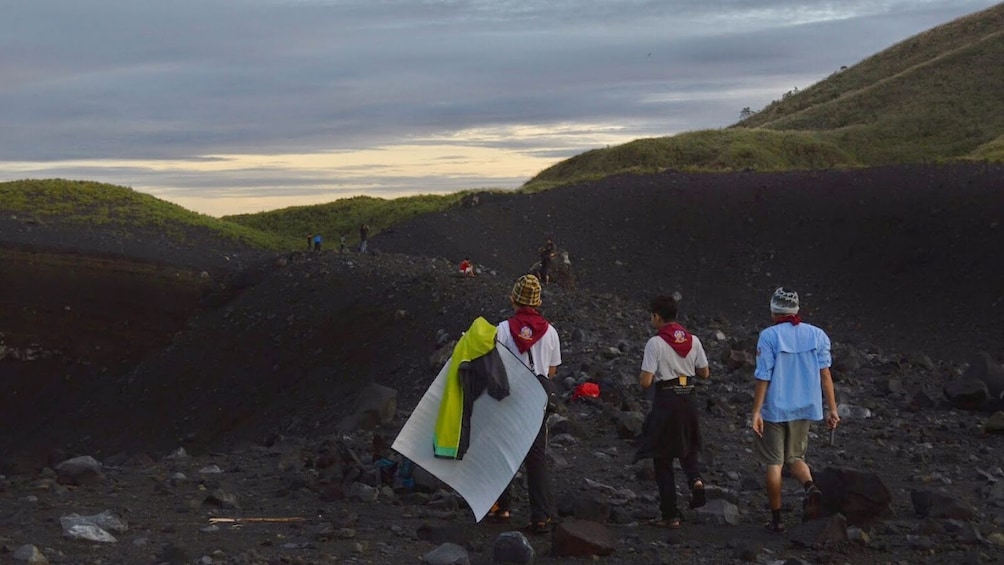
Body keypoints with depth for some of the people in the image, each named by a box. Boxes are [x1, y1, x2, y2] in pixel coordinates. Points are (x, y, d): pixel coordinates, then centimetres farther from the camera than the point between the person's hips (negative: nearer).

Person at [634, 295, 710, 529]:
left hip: (665, 402, -5)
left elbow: (645, 382, -16)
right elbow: (705, 373, 10)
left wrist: (643, 373, 5)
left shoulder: (655, 343, -14)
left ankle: (670, 516, 9)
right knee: (687, 449, 25)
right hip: (688, 400, 5)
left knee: (663, 460, 7)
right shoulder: (693, 341, 2)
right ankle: (695, 478, -7)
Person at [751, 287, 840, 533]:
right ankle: (811, 488, -13)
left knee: (774, 462, 6)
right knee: (795, 457, 18)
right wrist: (832, 409, 4)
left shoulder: (769, 336, -9)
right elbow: (825, 373, 0)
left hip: (775, 408, -4)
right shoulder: (817, 335, 2)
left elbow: (763, 377, -12)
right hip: (805, 408, 4)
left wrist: (756, 412, -9)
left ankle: (776, 519, 9)